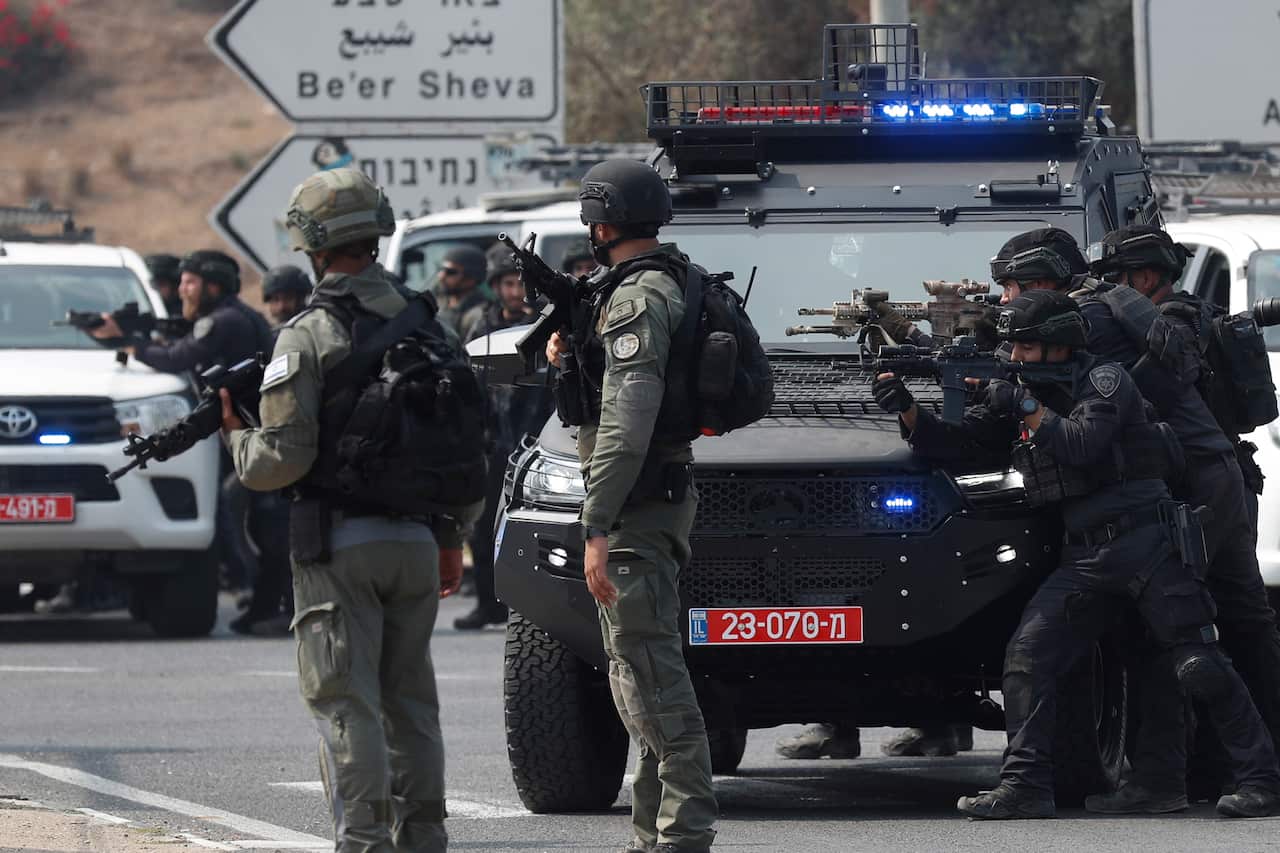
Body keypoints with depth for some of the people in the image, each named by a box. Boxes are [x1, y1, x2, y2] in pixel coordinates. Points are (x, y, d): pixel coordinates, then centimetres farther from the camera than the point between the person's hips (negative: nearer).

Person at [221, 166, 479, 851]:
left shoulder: (308, 336, -11)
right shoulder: (426, 326, 8)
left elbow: (283, 458, -15)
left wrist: (236, 434, 6)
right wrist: (453, 537, 20)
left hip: (339, 545, -6)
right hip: (417, 539, 6)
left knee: (346, 704, -4)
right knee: (409, 699, 15)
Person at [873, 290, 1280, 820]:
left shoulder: (1104, 380, -6)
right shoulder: (1013, 395, 13)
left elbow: (1080, 445, -21)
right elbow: (952, 445, 11)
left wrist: (1025, 405, -14)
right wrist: (906, 409, -4)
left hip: (1147, 542, -6)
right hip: (1084, 558, 6)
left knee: (1199, 666, -8)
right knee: (1027, 656, -10)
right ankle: (1025, 786, -8)